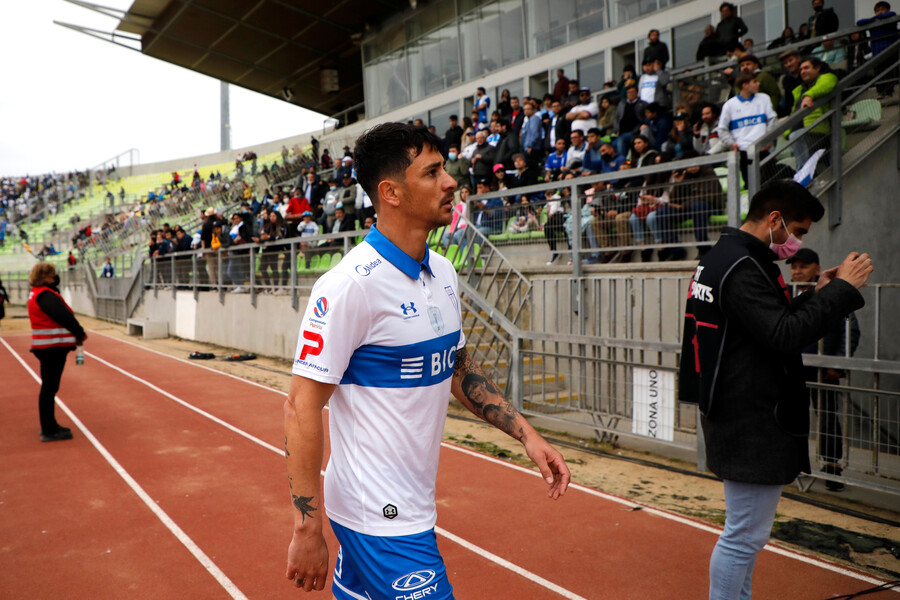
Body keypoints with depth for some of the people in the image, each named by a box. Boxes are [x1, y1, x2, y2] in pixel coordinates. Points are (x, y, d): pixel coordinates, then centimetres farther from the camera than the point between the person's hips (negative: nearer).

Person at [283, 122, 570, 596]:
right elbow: (302, 406, -19)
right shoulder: (350, 284, -20)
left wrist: (527, 434, 8)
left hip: (415, 505, 7)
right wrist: (308, 528, -19)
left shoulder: (443, 273, 5)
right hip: (380, 521, -7)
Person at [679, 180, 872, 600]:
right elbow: (785, 337, -26)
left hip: (737, 419, 11)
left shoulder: (722, 258, 14)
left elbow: (770, 324, 19)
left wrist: (816, 296, 8)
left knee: (745, 530, 22)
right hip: (753, 424, -11)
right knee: (744, 536, -1)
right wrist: (843, 289, -18)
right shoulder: (742, 268, -19)